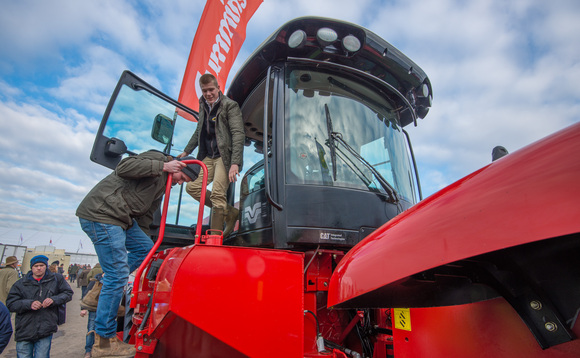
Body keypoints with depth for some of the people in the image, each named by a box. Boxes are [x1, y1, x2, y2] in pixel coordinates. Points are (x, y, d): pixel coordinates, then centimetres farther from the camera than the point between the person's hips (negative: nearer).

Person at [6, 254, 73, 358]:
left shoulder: (56, 279, 5)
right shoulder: (21, 283, 5)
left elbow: (68, 293, 9)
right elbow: (10, 303, 0)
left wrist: (54, 299, -9)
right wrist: (29, 304, -17)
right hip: (24, 330, 1)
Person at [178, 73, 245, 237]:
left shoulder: (230, 106, -8)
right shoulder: (203, 106, 15)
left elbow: (238, 134, -17)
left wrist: (235, 163, -27)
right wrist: (187, 151, 28)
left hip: (224, 156, -8)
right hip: (208, 157, 8)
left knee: (217, 194, -15)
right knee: (191, 187, 3)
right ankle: (229, 212, 10)